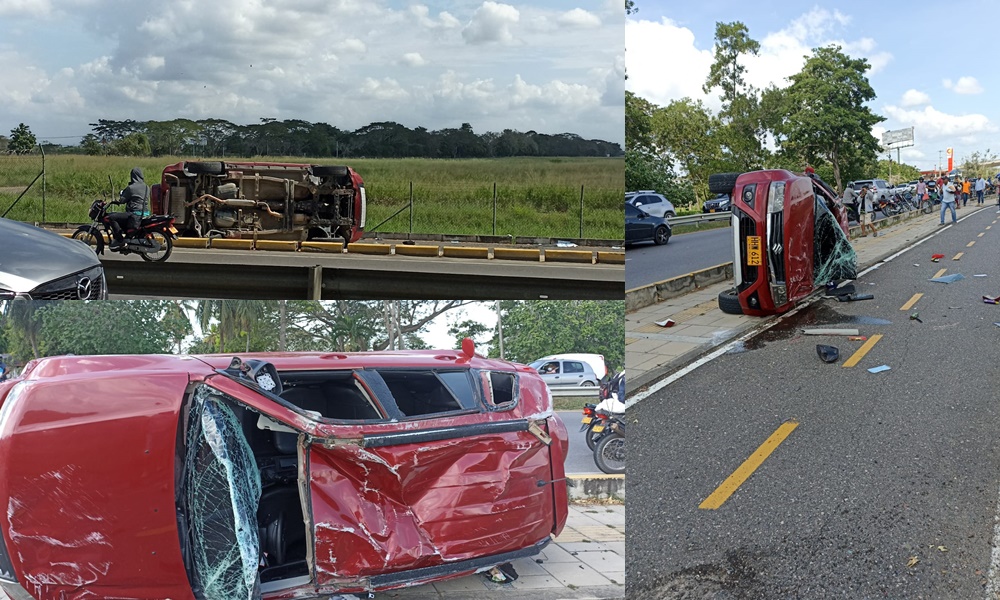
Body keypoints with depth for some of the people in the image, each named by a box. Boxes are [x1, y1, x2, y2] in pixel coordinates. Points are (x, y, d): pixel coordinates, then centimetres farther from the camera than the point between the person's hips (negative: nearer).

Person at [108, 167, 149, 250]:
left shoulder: (131, 188, -10)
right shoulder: (146, 187, 13)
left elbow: (122, 200, -5)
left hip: (135, 215, -9)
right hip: (144, 213, 9)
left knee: (111, 217, -13)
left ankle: (120, 240, -15)